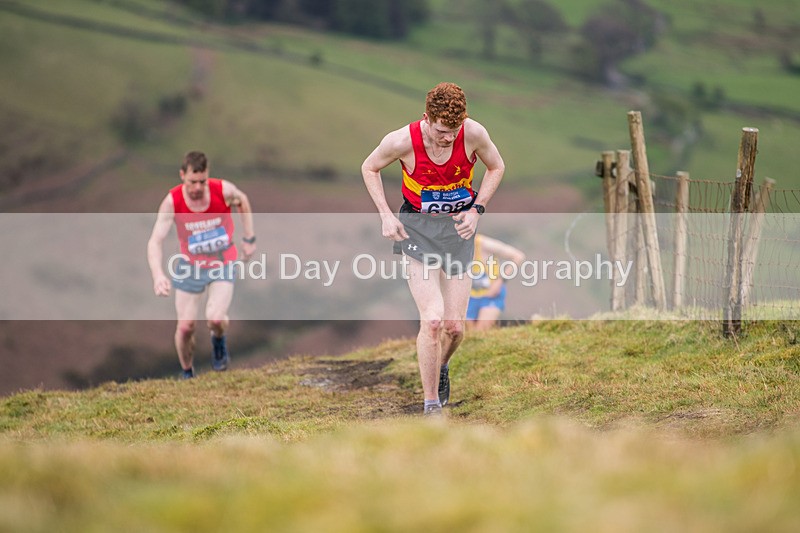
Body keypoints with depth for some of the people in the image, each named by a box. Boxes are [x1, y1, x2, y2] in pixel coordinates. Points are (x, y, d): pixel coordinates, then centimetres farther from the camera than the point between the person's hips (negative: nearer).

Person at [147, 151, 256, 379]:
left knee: (215, 318, -23)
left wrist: (249, 238, 5)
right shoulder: (172, 201, -22)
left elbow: (243, 201, 5)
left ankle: (219, 342, 15)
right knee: (185, 326, 0)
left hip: (223, 264, -1)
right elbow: (155, 241, -26)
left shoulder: (224, 190, -21)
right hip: (190, 266, 1)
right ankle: (187, 374, 27)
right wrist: (158, 275, -42)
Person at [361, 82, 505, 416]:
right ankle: (431, 405, -6)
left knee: (455, 326, 2)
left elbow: (496, 167, 4)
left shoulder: (474, 134, -17)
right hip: (417, 226, -2)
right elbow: (369, 168, 0)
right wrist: (385, 215, -9)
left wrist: (476, 210, -7)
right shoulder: (403, 141, -21)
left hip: (458, 226, 2)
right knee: (432, 319, -17)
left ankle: (440, 368, 37)